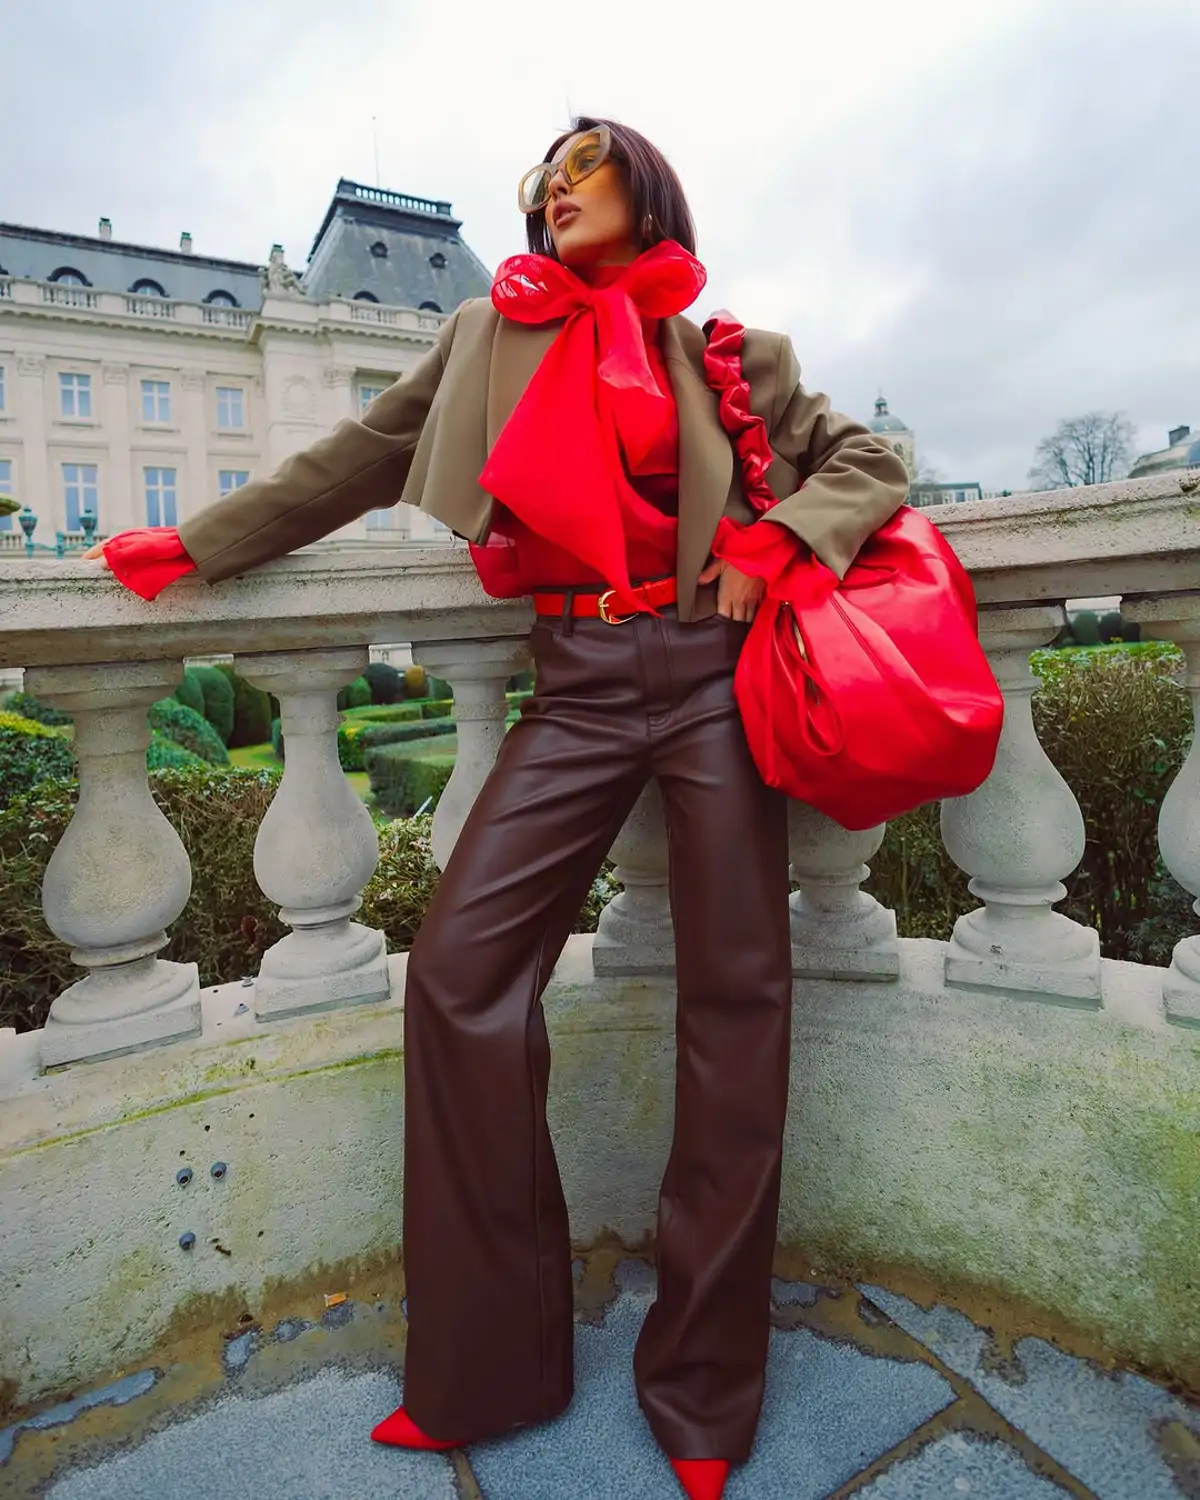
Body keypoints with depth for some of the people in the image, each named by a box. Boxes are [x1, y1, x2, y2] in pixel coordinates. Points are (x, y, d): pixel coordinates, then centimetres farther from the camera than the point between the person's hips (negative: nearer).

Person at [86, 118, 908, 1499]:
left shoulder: (730, 357, 14)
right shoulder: (490, 337, 18)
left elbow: (867, 461, 15)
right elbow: (362, 456, 19)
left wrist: (777, 536, -6)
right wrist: (201, 542, 19)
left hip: (707, 669, -1)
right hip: (579, 683, 2)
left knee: (734, 996, -3)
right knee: (460, 967, -11)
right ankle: (489, 1365, 10)